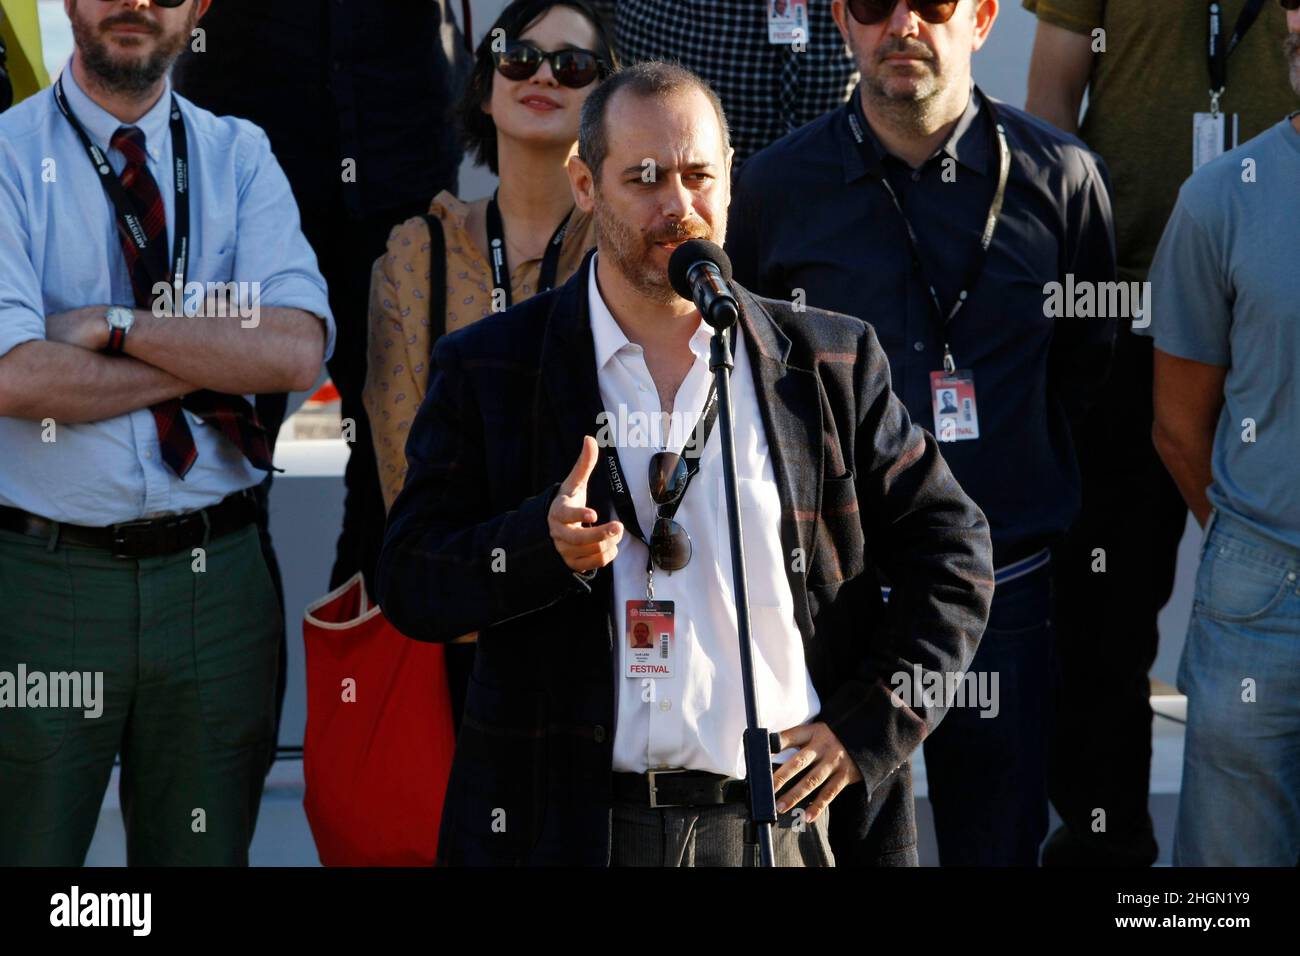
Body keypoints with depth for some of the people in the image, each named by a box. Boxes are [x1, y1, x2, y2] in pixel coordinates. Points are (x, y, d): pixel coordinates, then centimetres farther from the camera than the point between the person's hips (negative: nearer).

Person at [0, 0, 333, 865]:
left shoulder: (239, 158, 6)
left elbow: (299, 350, -9)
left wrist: (114, 325, -13)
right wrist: (211, 358, -11)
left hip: (215, 576, 3)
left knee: (204, 850, 13)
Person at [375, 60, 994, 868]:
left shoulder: (829, 365, 6)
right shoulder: (488, 370, 4)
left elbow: (956, 556, 10)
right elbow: (408, 585, 0)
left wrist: (872, 726, 0)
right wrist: (542, 543, -19)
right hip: (573, 828, -1)